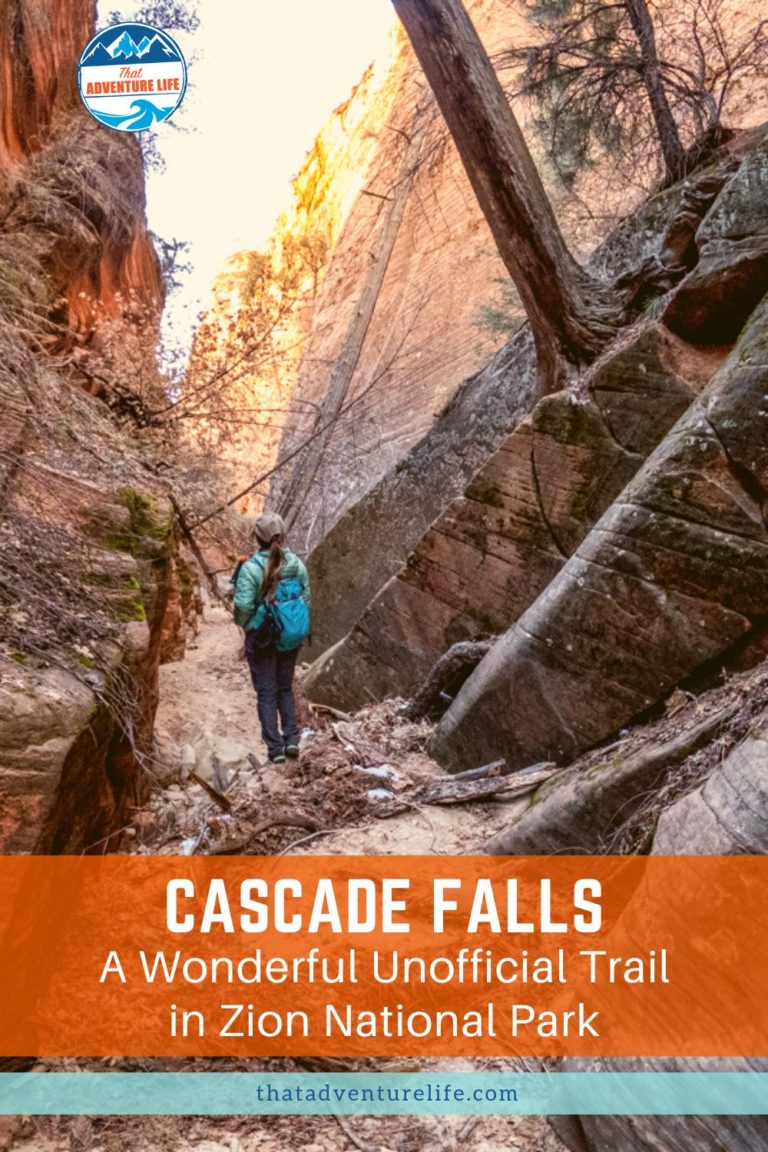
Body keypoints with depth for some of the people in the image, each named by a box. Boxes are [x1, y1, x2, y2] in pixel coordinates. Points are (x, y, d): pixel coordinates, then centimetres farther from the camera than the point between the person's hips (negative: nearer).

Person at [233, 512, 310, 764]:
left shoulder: (251, 568, -18)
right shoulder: (296, 564, -6)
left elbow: (243, 606, -18)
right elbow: (306, 597, 0)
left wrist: (243, 623, 3)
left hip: (261, 637, -4)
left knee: (266, 693, 8)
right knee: (285, 689, 20)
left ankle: (275, 748, 9)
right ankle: (292, 739, 12)